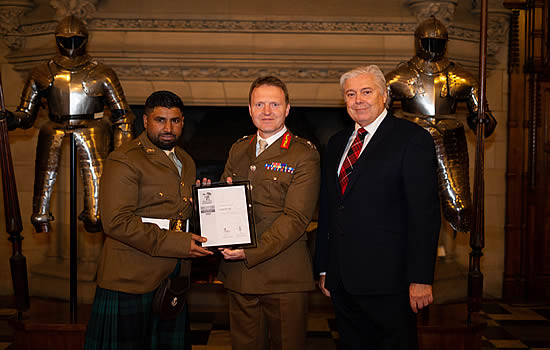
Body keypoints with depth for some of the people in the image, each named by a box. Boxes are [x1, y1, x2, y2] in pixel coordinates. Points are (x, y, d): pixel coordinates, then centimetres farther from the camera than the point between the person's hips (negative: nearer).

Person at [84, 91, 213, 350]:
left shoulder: (186, 162, 16)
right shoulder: (124, 160, -10)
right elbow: (116, 221, -20)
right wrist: (176, 243, -21)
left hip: (175, 279, 7)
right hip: (130, 279, -7)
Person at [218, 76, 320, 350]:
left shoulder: (304, 154, -6)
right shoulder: (238, 150, 13)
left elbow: (296, 218, -14)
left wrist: (251, 252, -22)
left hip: (283, 277, -5)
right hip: (238, 274, 5)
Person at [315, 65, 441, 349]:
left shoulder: (412, 139, -6)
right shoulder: (336, 143, 14)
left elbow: (425, 214, -12)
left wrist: (420, 279, -16)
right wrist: (323, 268, 14)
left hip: (387, 281, -6)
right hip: (341, 279, 6)